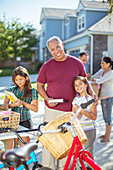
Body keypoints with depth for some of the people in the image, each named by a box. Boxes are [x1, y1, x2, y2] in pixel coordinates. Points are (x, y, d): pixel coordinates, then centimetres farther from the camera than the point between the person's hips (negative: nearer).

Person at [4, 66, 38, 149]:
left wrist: (23, 103, -15)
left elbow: (35, 108, -3)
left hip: (25, 121, -2)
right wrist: (14, 104, -18)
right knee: (10, 147, 1)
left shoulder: (33, 91, 1)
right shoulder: (11, 90, 8)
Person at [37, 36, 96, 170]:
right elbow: (40, 86, 8)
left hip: (70, 109, 1)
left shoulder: (77, 63, 3)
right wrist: (47, 98, -8)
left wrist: (92, 94, -1)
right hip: (52, 109, -1)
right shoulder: (46, 66, 0)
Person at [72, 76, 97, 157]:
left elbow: (94, 117, -16)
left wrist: (81, 110, -24)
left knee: (88, 152, 0)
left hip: (89, 130, -5)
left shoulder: (91, 99, -8)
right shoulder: (75, 100, 8)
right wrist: (76, 115, -9)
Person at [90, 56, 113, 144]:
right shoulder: (102, 71, 8)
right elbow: (92, 77, 5)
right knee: (105, 117, 19)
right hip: (103, 97, 9)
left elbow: (99, 81, -24)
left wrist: (94, 79, -7)